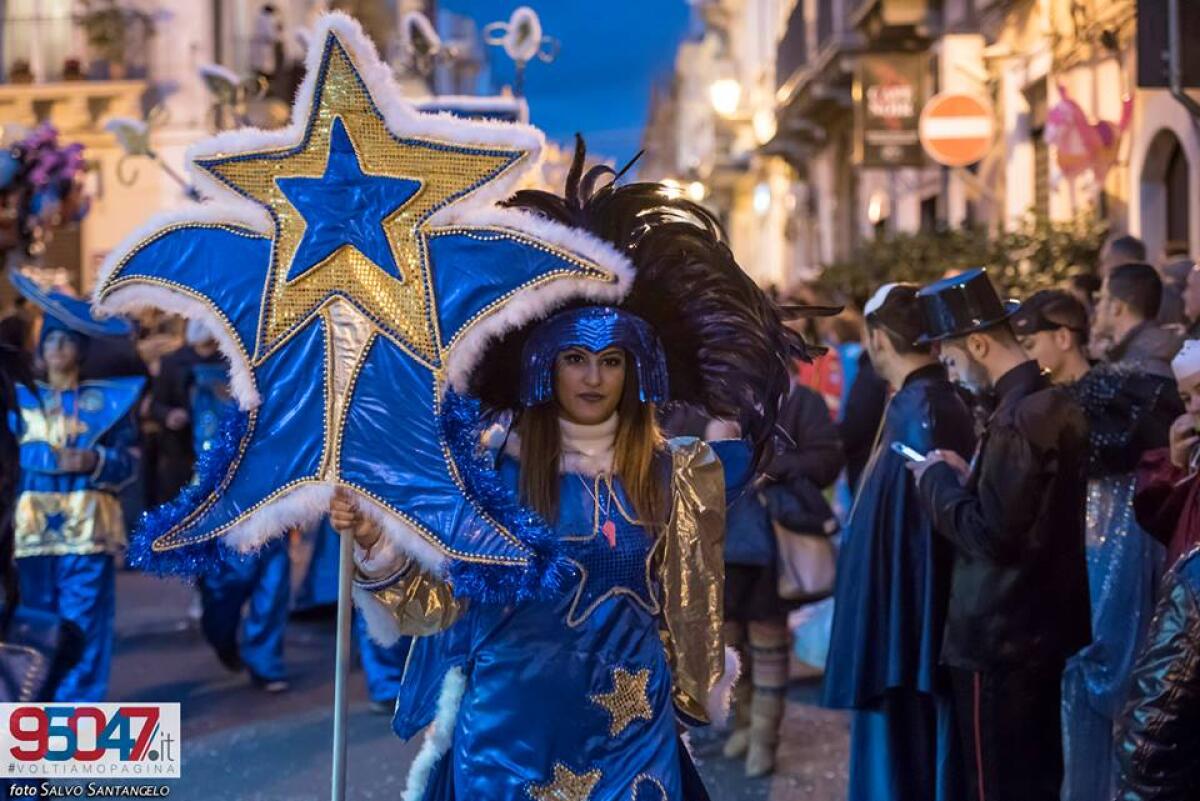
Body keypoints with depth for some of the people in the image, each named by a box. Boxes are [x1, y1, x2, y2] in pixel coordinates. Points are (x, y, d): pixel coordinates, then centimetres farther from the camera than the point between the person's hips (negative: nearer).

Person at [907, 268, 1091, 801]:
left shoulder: (1016, 420, -21)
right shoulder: (1057, 404, 9)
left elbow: (990, 534, -22)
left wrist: (938, 480, -8)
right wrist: (968, 476, 9)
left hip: (1002, 640, -10)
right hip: (1051, 629, 10)